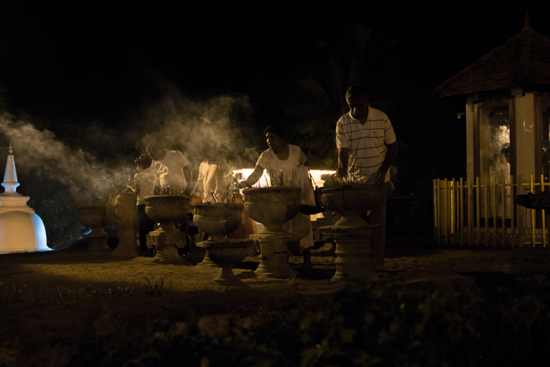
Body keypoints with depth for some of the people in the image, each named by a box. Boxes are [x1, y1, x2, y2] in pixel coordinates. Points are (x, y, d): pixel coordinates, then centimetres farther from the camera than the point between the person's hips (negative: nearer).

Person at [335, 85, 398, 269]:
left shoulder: (381, 118, -7)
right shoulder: (343, 123, -7)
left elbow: (392, 146, 0)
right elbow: (342, 151, -12)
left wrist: (383, 170, -11)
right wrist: (341, 169, -32)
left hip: (378, 179, -1)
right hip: (354, 179, 2)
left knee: (376, 220, -1)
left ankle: (376, 260, 4)